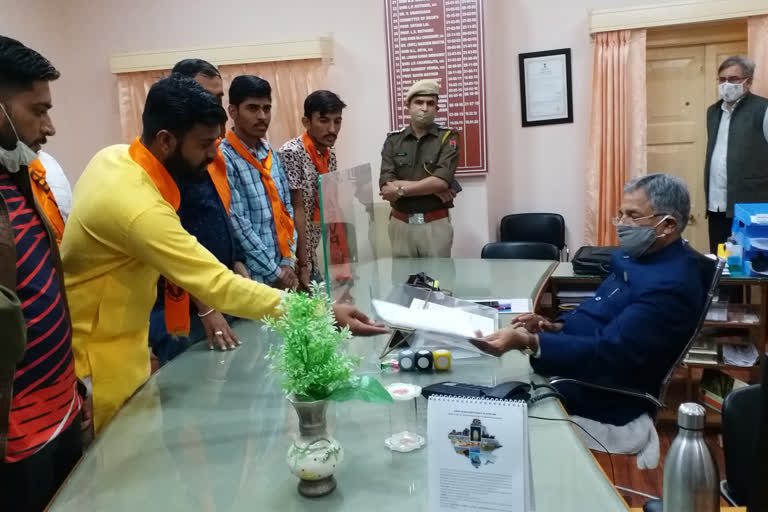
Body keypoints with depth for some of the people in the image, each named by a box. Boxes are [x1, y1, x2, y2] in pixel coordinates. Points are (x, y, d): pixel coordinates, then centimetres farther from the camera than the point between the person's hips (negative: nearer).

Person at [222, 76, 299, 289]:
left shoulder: (271, 154, 8)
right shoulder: (224, 158, -14)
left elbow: (287, 208, 9)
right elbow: (237, 224, -17)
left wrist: (288, 262, -1)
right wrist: (274, 271, -13)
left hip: (284, 271, 6)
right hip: (254, 277, -6)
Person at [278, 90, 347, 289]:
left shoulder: (330, 155, 7)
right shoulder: (291, 153, -18)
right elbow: (297, 210, -18)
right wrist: (302, 265, -17)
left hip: (313, 255, 8)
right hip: (292, 258, -7)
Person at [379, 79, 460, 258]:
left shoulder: (448, 137, 0)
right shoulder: (393, 140, 6)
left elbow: (442, 181, -14)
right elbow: (386, 186, -6)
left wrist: (401, 189, -11)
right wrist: (431, 188, -13)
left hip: (436, 224, -2)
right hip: (401, 224, 2)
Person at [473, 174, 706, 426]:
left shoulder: (669, 285, -25)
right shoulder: (640, 254, 6)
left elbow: (606, 353, -30)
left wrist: (527, 342, -39)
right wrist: (556, 326, -1)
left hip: (603, 392, -9)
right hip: (578, 362, 9)